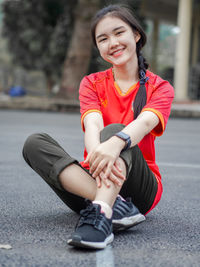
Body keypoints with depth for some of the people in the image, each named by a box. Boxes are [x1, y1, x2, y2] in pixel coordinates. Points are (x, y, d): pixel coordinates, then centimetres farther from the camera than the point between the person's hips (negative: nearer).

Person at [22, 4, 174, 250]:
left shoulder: (160, 88, 2)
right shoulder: (92, 84, 9)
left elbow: (146, 121, -23)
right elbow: (92, 123, -14)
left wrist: (115, 144, -46)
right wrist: (96, 153, -39)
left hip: (140, 188, -2)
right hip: (92, 182, 3)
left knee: (115, 130, -29)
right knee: (35, 144, -20)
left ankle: (100, 213, -53)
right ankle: (116, 205, -38)